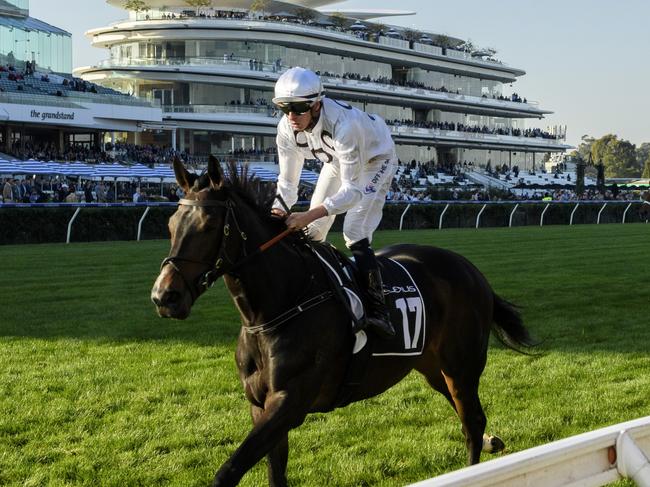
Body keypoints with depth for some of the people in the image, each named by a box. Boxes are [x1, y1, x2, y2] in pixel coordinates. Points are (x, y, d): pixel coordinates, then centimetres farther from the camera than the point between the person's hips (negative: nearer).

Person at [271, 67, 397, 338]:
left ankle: (378, 312, -23)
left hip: (375, 161, -7)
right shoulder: (287, 128, -24)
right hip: (338, 161, 7)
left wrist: (309, 216, -52)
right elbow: (287, 181, -13)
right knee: (312, 232, 4)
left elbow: (353, 189, -43)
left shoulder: (343, 125, -44)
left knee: (355, 233, -23)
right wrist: (279, 210, -34)